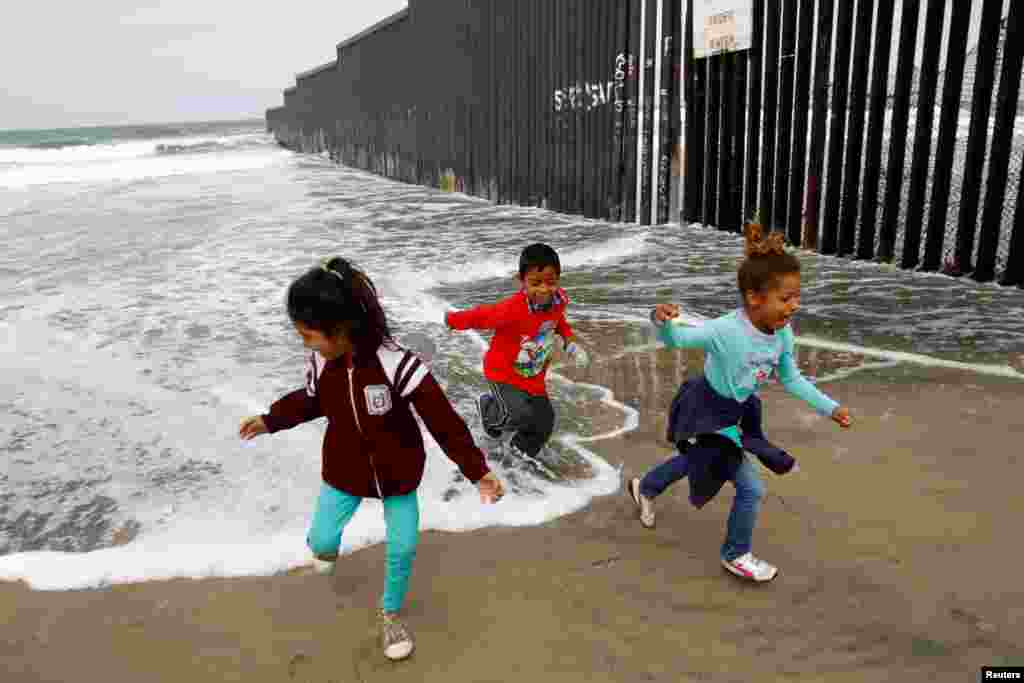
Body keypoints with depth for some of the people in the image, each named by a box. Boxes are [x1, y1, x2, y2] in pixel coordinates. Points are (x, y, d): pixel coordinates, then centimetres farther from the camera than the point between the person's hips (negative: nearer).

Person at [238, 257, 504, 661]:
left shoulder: (397, 365, -33)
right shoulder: (320, 360, -18)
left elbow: (444, 421, -27)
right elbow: (312, 400, 7)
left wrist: (477, 471, -27)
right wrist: (270, 420, 12)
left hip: (398, 474, -3)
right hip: (345, 471, 3)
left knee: (402, 547, 7)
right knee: (322, 541, 6)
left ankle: (390, 613, 36)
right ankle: (327, 543, 47)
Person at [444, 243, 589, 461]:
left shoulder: (559, 299, -16)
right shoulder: (512, 309, -36)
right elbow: (481, 316, -21)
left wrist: (570, 343, -5)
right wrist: (452, 320, -6)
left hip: (534, 376, 6)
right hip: (504, 372, -6)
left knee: (544, 422, 11)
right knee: (521, 414, -23)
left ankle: (523, 450, 44)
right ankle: (488, 407, 13)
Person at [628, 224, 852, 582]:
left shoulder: (783, 333, -12)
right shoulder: (726, 330, -35)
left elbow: (791, 379, 3)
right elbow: (675, 338, -30)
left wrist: (831, 408, 4)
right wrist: (662, 320, -53)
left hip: (734, 411, 8)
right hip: (706, 413, -8)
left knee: (693, 461, 32)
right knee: (751, 488, -5)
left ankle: (645, 488, 60)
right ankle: (736, 555, 21)